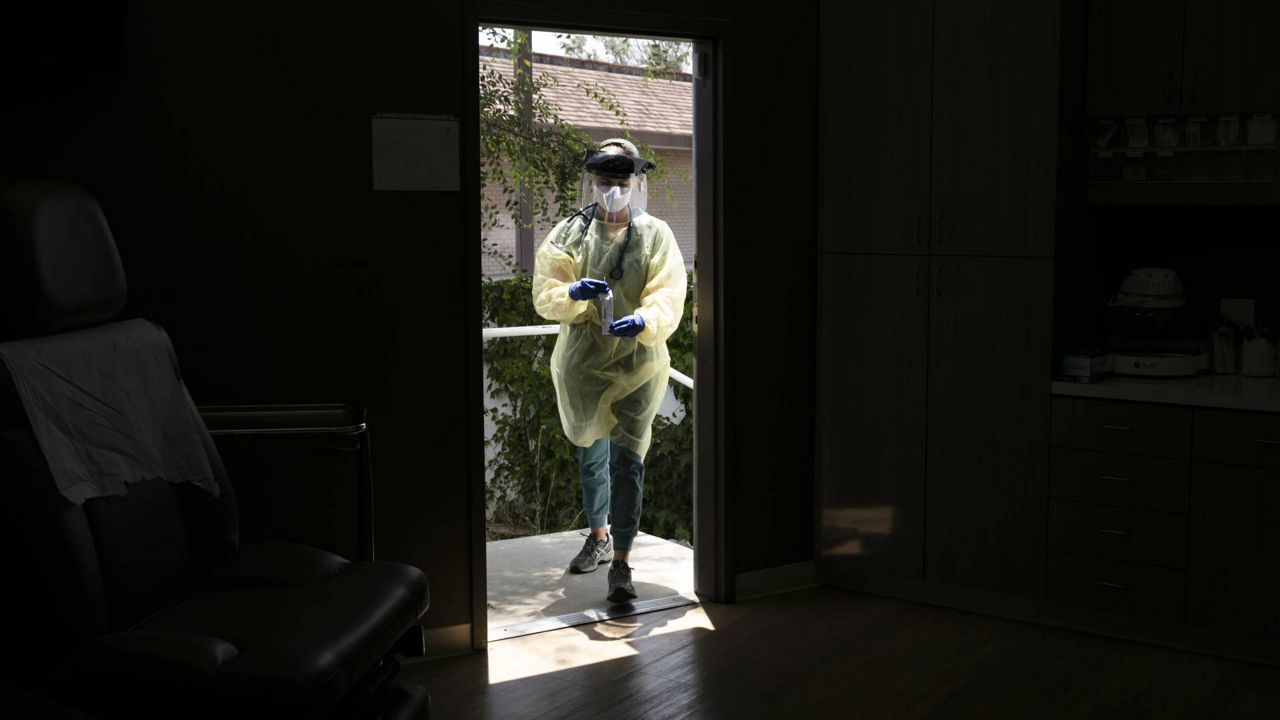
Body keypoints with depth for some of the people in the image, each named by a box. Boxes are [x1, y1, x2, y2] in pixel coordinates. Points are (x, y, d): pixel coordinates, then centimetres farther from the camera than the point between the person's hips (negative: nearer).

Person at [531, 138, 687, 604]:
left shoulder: (656, 235, -1)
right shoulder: (569, 233, 2)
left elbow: (669, 299, -11)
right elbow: (545, 296, -3)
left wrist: (643, 321, -32)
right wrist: (572, 293, -25)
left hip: (637, 364, -3)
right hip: (581, 363, 3)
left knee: (627, 461, -9)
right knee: (590, 456, 19)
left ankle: (621, 563, -1)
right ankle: (599, 537, 41)